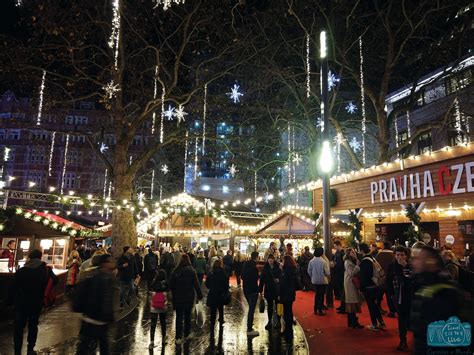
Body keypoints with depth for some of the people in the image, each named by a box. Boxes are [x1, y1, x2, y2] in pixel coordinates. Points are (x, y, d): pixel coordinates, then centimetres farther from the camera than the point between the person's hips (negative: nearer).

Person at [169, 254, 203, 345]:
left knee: (179, 317, 7)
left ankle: (178, 338, 6)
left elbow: (171, 285, -3)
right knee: (187, 316, 16)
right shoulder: (192, 271, -11)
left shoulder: (175, 271, -7)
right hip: (189, 297, 0)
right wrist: (199, 295, 1)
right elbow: (196, 284, -9)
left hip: (178, 297, 0)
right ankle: (187, 335, 27)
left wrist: (173, 295, 11)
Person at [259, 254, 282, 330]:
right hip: (268, 290, 2)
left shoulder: (277, 268, -8)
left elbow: (281, 277, -6)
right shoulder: (265, 268, -3)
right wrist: (260, 290, -5)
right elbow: (262, 279, -3)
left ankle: (278, 321, 22)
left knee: (277, 306, 7)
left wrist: (278, 280, -28)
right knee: (269, 306, 11)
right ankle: (269, 322, 23)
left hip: (277, 290, -2)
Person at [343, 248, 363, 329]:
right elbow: (351, 273, -22)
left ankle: (351, 322, 19)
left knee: (351, 303, 13)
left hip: (353, 283, 10)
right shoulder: (347, 262, -13)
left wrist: (357, 264, 1)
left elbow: (356, 272, 14)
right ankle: (354, 323, -3)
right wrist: (358, 266, -21)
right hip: (350, 283, -10)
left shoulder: (352, 261, 16)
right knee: (352, 302, -7)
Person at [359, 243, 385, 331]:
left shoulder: (365, 261, -22)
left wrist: (361, 287, -12)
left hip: (368, 287, -8)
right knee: (374, 304, 19)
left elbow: (363, 276, -20)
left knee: (371, 305, 5)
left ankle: (374, 325, 15)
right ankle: (381, 323, 25)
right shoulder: (372, 258, 4)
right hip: (374, 285, 8)